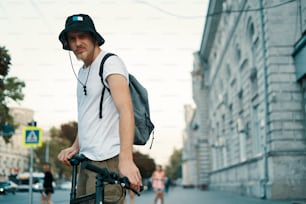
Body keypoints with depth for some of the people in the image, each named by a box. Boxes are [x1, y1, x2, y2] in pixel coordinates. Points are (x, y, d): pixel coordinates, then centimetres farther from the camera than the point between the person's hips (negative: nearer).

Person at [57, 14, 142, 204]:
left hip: (107, 161, -8)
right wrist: (75, 147, 7)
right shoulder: (82, 72, 20)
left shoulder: (110, 63, -8)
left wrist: (126, 159, -31)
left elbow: (125, 110, -21)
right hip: (87, 161, 9)